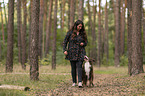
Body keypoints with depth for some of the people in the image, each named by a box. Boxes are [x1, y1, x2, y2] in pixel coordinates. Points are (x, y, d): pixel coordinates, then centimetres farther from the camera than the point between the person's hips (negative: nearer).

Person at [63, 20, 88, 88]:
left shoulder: (83, 33, 9)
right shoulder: (70, 33, 2)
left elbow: (86, 42, 19)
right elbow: (65, 42, 5)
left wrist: (83, 44, -4)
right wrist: (64, 50, -6)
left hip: (80, 53, 1)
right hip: (72, 53, 0)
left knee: (79, 66, -13)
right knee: (73, 67, 3)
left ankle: (80, 82, -22)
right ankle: (74, 82, 13)